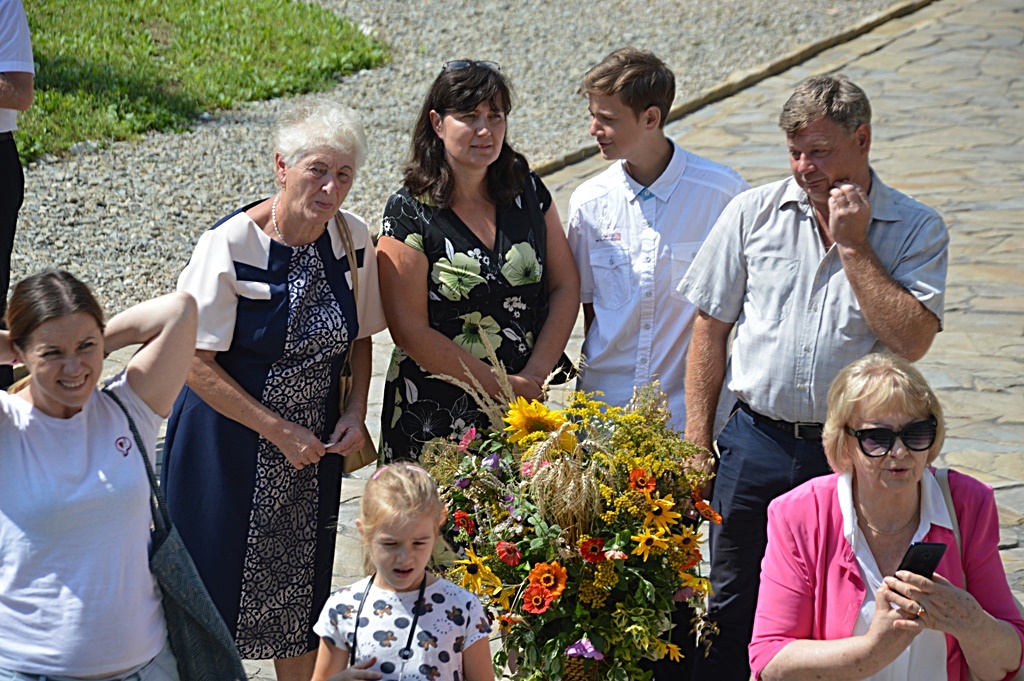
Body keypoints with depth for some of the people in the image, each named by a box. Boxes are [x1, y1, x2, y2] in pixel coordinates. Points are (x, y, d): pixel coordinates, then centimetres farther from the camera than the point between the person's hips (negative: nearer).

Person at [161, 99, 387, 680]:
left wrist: (356, 410, -5)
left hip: (314, 448, 5)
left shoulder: (354, 240, -3)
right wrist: (278, 430, -17)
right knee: (217, 588, 3)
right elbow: (197, 362, -17)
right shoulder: (230, 246, -18)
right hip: (231, 446, -4)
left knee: (303, 592, 13)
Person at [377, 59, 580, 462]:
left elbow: (565, 285, 5)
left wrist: (535, 376, -8)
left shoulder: (526, 188, 4)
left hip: (525, 408, 4)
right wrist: (500, 386, -14)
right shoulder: (409, 213, -10)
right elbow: (410, 331, -14)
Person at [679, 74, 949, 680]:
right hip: (756, 444, 2)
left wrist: (853, 245, -15)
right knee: (733, 614, 9)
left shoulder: (917, 231, -4)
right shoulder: (754, 213, 2)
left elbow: (912, 340, -16)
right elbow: (711, 327, 7)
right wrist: (697, 441, 4)